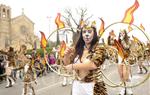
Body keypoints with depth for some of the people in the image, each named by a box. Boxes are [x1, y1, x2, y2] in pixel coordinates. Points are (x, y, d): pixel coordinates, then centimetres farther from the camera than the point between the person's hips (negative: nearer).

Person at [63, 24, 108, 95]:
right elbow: (67, 64, 8)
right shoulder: (77, 48, 2)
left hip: (93, 87, -4)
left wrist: (73, 66, -19)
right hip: (77, 85, 4)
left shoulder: (99, 48, -10)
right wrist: (66, 55, -12)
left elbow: (93, 65, -25)